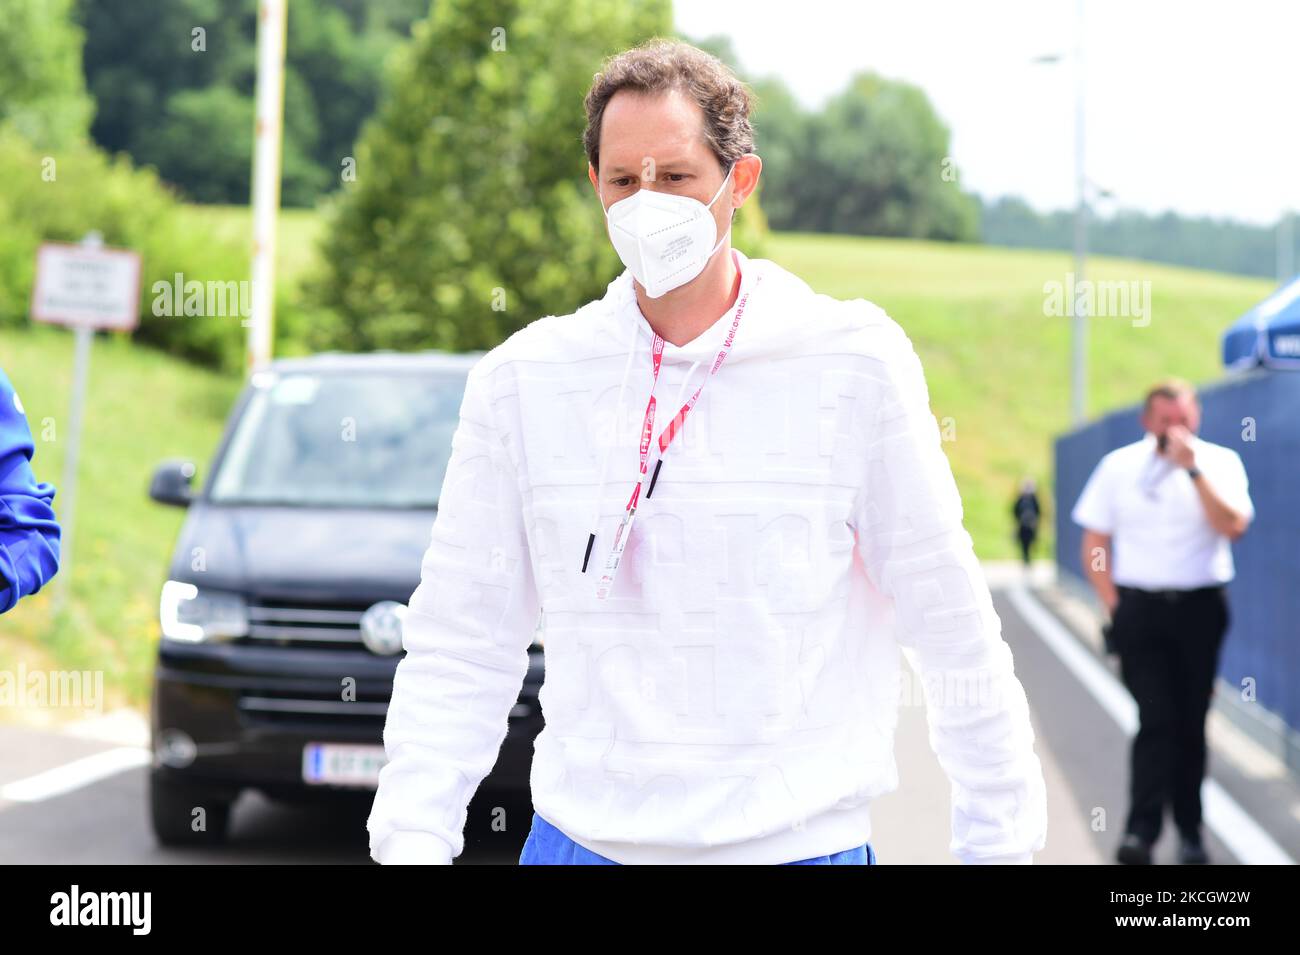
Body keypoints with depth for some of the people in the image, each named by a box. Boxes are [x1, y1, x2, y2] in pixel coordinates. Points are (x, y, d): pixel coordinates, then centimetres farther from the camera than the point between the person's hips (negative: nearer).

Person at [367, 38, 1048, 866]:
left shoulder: (854, 365, -5)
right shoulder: (522, 380, 0)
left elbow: (952, 626, -1)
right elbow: (459, 648, 3)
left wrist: (1000, 838, -1)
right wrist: (412, 839, -6)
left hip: (797, 838, -1)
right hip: (581, 833, 2)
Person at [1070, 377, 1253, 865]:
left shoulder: (1219, 462, 1)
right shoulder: (1119, 466, 4)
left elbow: (1233, 525, -16)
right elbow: (1095, 543, 6)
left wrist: (1193, 468, -18)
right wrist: (1113, 604, -2)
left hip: (1200, 606, 0)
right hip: (1140, 606, 0)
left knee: (1191, 722, 5)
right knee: (1155, 719, -11)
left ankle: (1190, 830, 15)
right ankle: (1141, 829, -13)